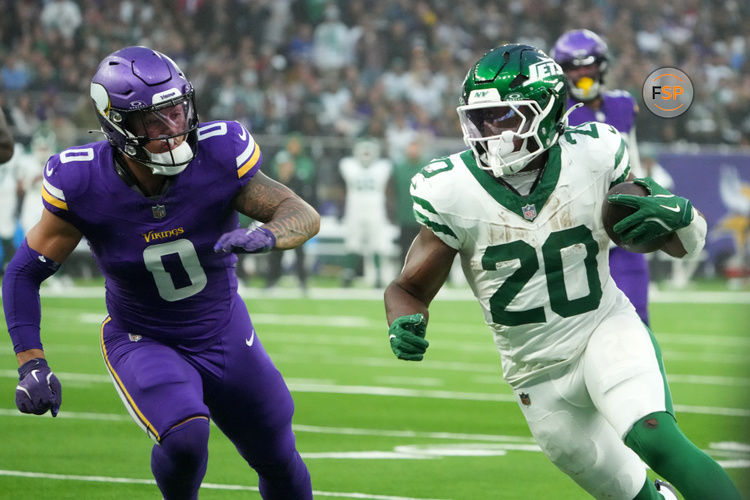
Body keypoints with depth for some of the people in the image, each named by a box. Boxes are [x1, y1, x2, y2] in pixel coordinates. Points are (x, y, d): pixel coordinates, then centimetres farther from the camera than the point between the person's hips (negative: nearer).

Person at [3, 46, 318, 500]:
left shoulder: (218, 157, -23)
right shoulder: (84, 186, -23)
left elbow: (305, 215, -22)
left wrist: (266, 236, -45)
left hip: (226, 337, 3)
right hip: (143, 343, -2)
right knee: (185, 437, -31)